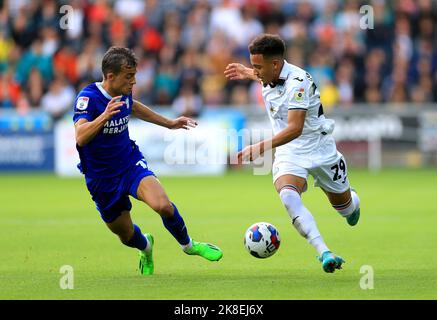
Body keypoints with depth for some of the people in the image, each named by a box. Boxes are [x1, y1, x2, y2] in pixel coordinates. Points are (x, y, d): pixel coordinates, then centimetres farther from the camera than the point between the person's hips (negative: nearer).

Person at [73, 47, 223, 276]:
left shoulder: (123, 93, -3)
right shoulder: (87, 98, -23)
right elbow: (80, 137, -38)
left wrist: (169, 123, 28)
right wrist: (105, 115, -51)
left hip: (131, 163, 3)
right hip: (102, 178, -3)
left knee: (163, 205, -25)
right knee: (125, 235, 12)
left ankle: (188, 245, 3)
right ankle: (145, 246, 50)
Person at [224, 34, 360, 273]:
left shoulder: (297, 82, -28)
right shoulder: (270, 76, -4)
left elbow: (294, 129, -38)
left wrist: (261, 148, -46)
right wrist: (247, 74, 30)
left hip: (319, 150, -5)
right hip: (288, 154, 5)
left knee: (344, 206, 16)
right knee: (288, 197, -29)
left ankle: (352, 203, 57)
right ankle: (325, 253, -36)